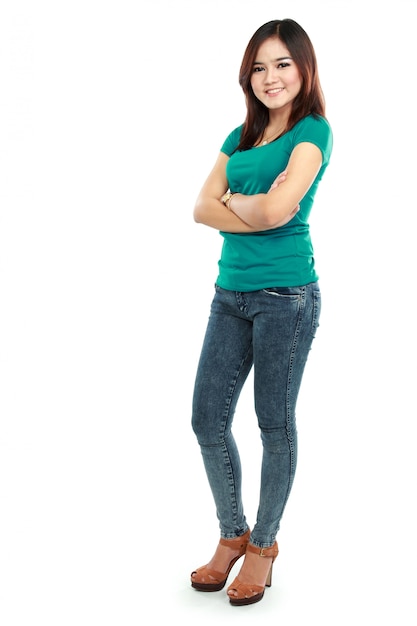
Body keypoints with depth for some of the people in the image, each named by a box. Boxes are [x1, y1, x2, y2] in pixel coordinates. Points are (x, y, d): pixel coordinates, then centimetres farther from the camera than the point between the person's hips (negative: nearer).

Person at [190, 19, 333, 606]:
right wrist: (256, 213, -11)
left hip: (286, 295, -6)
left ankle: (264, 544, 22)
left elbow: (275, 210, -18)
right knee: (208, 418, 7)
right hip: (232, 292, 7)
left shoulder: (313, 132, -4)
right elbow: (202, 208, 3)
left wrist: (233, 199, 0)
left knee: (275, 424, 4)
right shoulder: (241, 137, 15)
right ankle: (232, 535, 26)